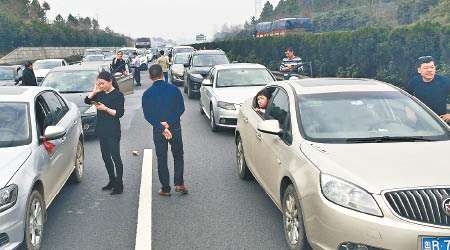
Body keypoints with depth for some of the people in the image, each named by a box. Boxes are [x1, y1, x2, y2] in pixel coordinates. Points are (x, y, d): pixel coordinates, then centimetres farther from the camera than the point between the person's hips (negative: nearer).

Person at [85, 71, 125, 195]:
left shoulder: (118, 95, -8)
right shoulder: (100, 94, 13)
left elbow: (119, 113, -13)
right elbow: (87, 100, 10)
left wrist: (105, 108, -21)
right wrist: (95, 91, -1)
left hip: (113, 131, -8)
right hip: (102, 130, 8)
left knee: (115, 156, -6)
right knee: (105, 157, 14)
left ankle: (119, 185, -1)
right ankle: (112, 181, 28)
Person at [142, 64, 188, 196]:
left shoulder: (147, 94, -4)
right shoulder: (174, 89, -4)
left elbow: (147, 115, -11)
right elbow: (181, 109, -11)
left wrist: (162, 128, -15)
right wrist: (168, 124, -14)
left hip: (158, 131, 0)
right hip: (175, 129, 0)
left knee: (161, 159, 10)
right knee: (178, 155, 17)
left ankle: (165, 189, 14)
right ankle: (179, 184, 7)